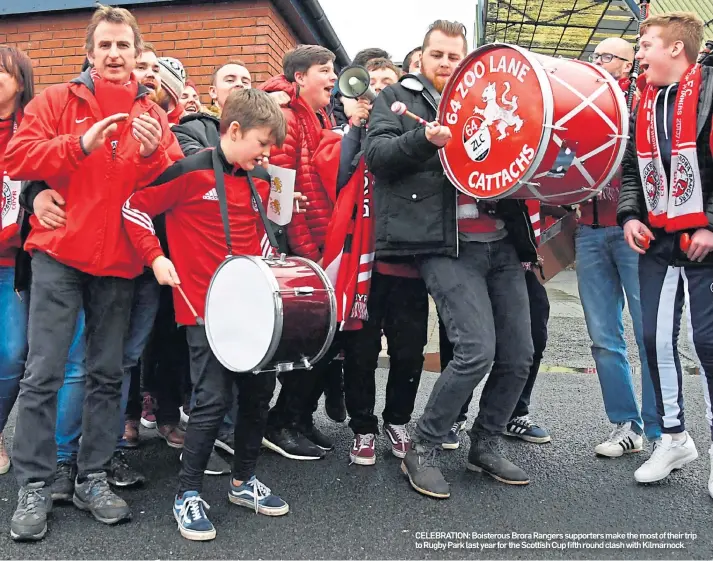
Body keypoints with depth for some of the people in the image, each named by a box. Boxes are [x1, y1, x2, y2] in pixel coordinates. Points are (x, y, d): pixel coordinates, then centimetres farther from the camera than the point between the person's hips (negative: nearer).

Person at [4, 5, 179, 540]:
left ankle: (93, 479, 20)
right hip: (59, 255, -2)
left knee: (108, 374, 7)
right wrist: (81, 144, -20)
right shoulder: (58, 100, 6)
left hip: (119, 261, 2)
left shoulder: (153, 116, 11)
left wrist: (152, 153, -18)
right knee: (44, 372, -3)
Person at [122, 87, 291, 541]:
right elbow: (136, 207, -6)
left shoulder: (260, 183, 11)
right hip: (204, 305, -7)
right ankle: (188, 495, 11)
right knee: (215, 399, -8)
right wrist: (155, 257, -12)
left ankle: (244, 481, 29)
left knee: (260, 391, 10)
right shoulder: (190, 171, -10)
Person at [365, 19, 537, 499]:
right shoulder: (398, 97, 11)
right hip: (446, 245, -6)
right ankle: (423, 450, 4)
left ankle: (485, 445, 26)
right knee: (477, 350, -17)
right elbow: (377, 154, -5)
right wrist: (424, 140, -22)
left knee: (518, 355, 5)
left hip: (501, 242, 6)